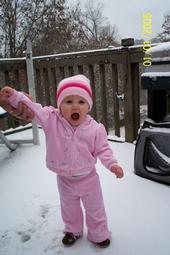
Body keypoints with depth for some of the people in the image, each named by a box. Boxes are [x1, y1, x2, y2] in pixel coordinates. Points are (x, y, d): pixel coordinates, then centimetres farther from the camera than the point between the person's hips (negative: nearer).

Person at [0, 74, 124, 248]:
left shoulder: (96, 129, -21)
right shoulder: (51, 120, -19)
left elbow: (102, 150, -10)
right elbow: (32, 108, -17)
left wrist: (112, 164, -23)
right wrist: (14, 96, -27)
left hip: (88, 178, -1)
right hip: (64, 179, 2)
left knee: (95, 209, 20)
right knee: (69, 209, 26)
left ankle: (99, 234, 45)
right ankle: (73, 231, 53)